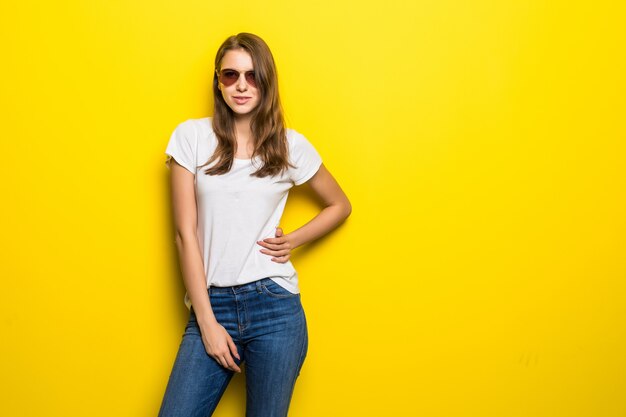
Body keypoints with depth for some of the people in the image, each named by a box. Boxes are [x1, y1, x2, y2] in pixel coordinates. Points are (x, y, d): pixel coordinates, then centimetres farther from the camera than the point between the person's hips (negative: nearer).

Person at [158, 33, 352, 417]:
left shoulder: (291, 145, 3)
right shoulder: (192, 136, 1)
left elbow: (340, 205, 17)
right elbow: (186, 234, -2)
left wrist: (294, 240, 0)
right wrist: (207, 321, -6)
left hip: (274, 307, 0)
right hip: (211, 304, 0)